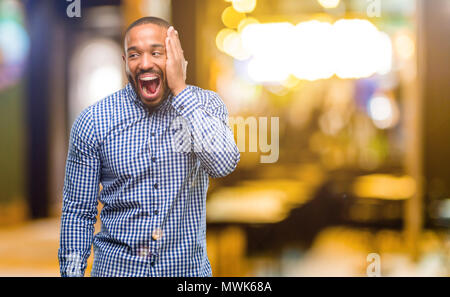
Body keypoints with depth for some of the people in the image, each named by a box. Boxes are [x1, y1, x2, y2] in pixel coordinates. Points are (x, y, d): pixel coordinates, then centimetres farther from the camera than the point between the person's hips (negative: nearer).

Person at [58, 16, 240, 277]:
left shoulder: (206, 104, -6)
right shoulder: (92, 121, -8)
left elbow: (223, 164, -25)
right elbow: (78, 211, -2)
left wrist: (180, 89, -23)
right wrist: (73, 272, -8)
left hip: (188, 267, 1)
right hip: (116, 267, -1)